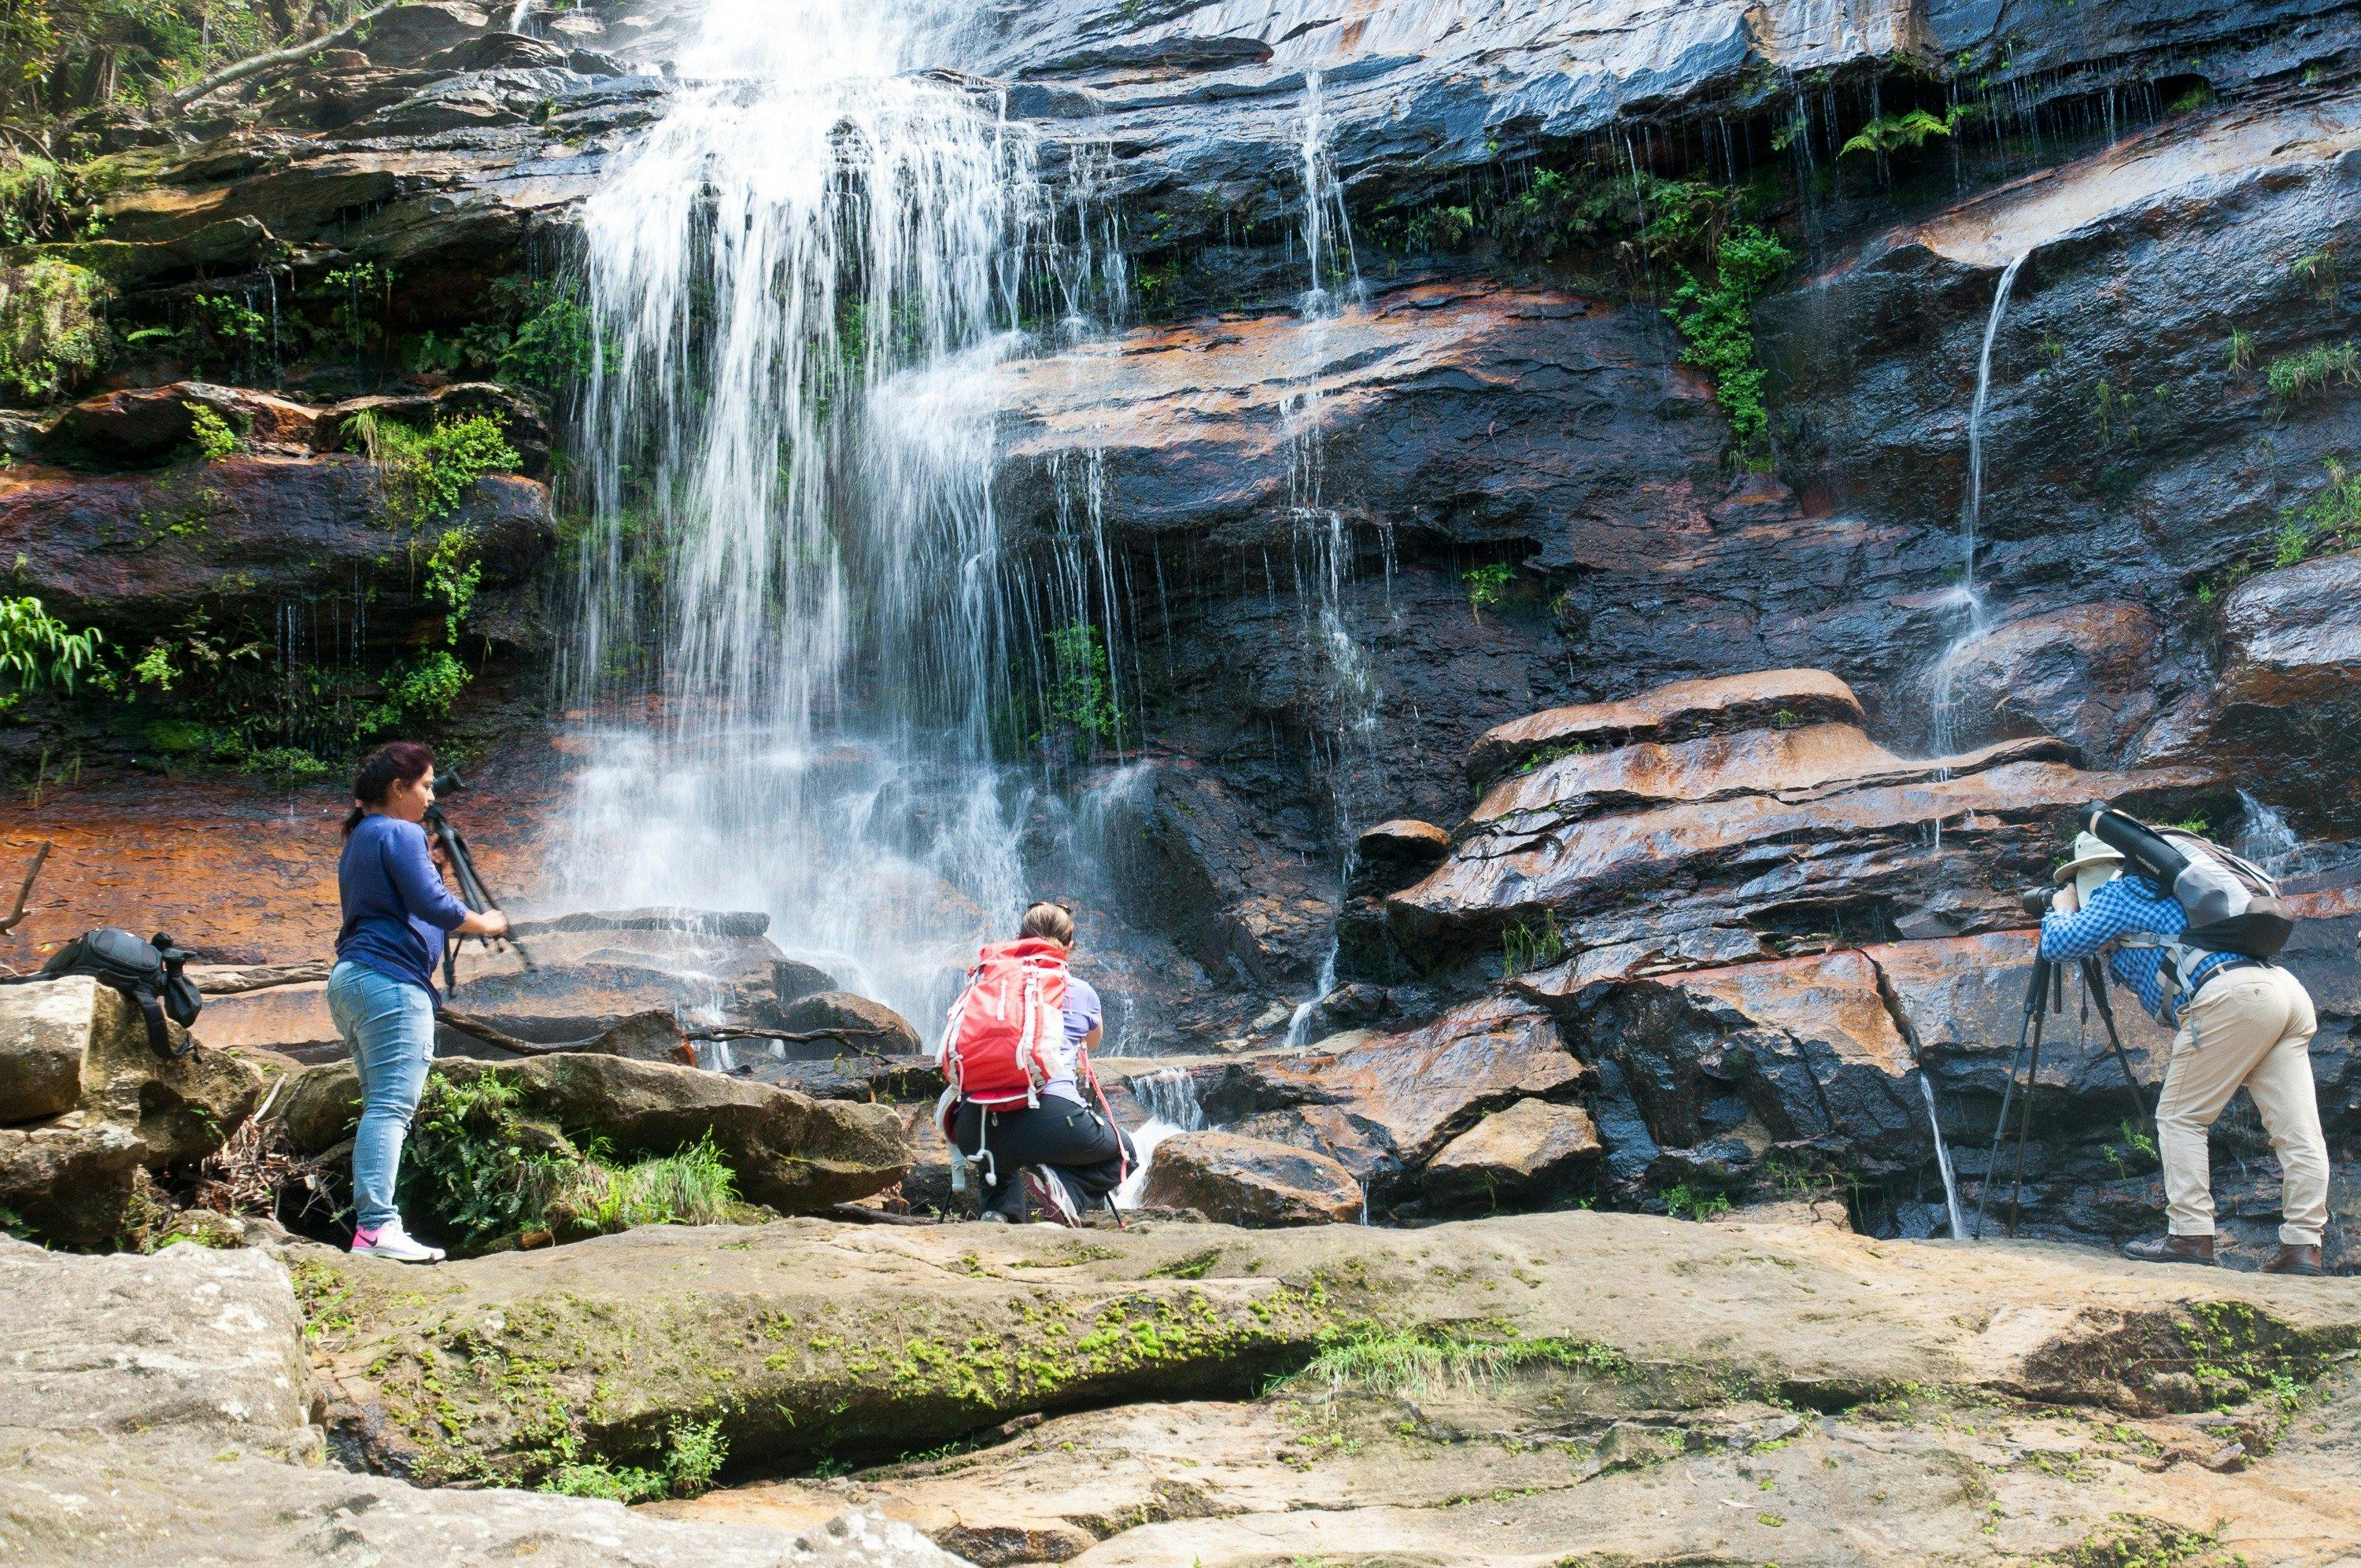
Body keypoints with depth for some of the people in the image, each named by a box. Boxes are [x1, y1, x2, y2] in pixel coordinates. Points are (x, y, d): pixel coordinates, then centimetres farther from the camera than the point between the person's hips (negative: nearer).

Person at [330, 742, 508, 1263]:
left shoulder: (359, 837, 23)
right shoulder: (400, 835, -7)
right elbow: (433, 905, -16)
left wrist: (428, 856, 28)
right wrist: (486, 924, -1)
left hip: (348, 980, 10)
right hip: (391, 983, -10)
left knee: (380, 1106, 10)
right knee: (392, 1106, -15)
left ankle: (370, 1225, 6)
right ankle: (378, 1226, -22)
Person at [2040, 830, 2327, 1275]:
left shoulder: (2117, 893, 9)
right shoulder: (2156, 890, 34)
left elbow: (2058, 944, 5)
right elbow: (2149, 972, 45)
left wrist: (2062, 909, 24)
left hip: (2231, 996, -9)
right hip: (2290, 991, 9)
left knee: (2180, 1118, 1)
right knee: (2297, 1130, 3)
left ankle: (2190, 1235, -3)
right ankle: (2303, 1245, 0)